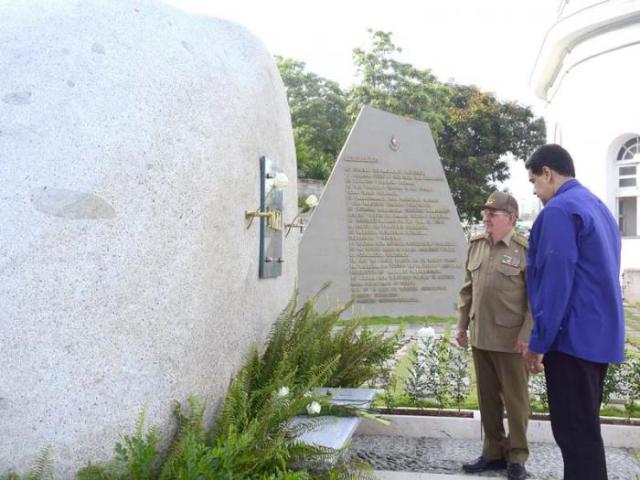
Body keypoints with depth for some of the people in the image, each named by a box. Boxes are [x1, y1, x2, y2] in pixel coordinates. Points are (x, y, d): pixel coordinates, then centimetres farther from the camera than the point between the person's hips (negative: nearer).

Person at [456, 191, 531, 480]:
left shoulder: (525, 249, -9)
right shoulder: (476, 245, 8)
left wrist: (526, 334, -15)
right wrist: (462, 325, 13)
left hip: (510, 339, -6)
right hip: (480, 336, 6)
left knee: (515, 399, 7)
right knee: (487, 398, 14)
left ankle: (517, 457, 23)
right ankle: (493, 453, 28)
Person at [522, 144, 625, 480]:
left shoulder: (559, 210, -14)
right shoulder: (598, 207, 16)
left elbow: (555, 281, -20)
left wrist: (538, 342, -16)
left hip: (572, 337, -10)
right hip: (599, 335, 10)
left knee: (574, 432, -2)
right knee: (584, 427, 18)